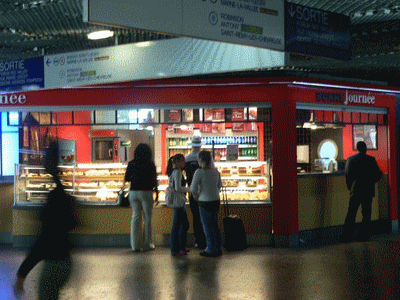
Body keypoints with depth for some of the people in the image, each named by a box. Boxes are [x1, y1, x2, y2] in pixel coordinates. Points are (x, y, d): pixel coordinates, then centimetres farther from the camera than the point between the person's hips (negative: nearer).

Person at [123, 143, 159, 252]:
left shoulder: (131, 163, 3)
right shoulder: (150, 164, -4)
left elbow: (126, 179, 8)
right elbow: (154, 181, -3)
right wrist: (157, 196, 3)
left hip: (133, 192, 3)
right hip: (146, 192, -3)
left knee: (136, 217, 8)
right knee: (147, 218, 5)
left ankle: (135, 245, 5)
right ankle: (147, 244, 7)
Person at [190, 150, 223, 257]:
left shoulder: (199, 172, -15)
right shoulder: (215, 171, 4)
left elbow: (193, 188, -15)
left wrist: (196, 196, 4)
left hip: (205, 202, -6)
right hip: (216, 200, 7)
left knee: (208, 227, 3)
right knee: (215, 225, 16)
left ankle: (211, 250, 9)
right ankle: (218, 249, 22)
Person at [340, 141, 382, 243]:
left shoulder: (350, 159, -1)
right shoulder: (371, 159, -3)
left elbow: (348, 175, 0)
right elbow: (377, 175, 0)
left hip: (355, 190, 1)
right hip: (368, 190, -1)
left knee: (351, 214, 3)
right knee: (366, 214, 7)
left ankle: (346, 236, 1)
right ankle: (363, 235, 7)